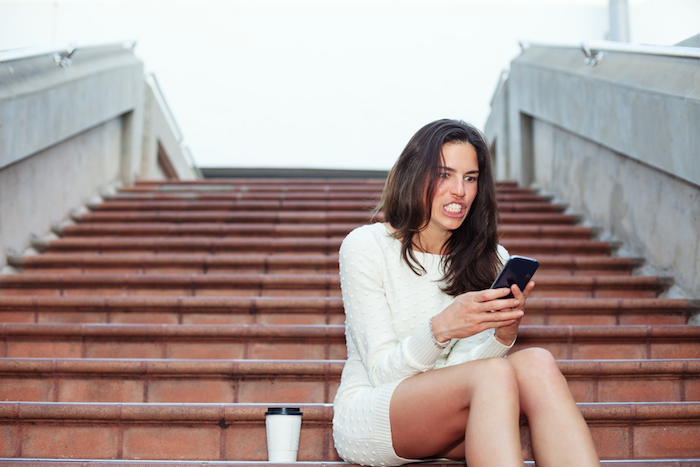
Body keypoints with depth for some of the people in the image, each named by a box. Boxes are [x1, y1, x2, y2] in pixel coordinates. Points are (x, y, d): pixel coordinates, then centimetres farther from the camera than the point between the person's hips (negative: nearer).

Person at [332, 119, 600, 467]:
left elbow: (469, 369, 2)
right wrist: (440, 328, -30)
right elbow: (381, 372, -12)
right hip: (366, 418, -4)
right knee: (495, 374, -32)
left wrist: (504, 334, -20)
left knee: (537, 364, -27)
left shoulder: (489, 258, 8)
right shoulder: (365, 247, -7)